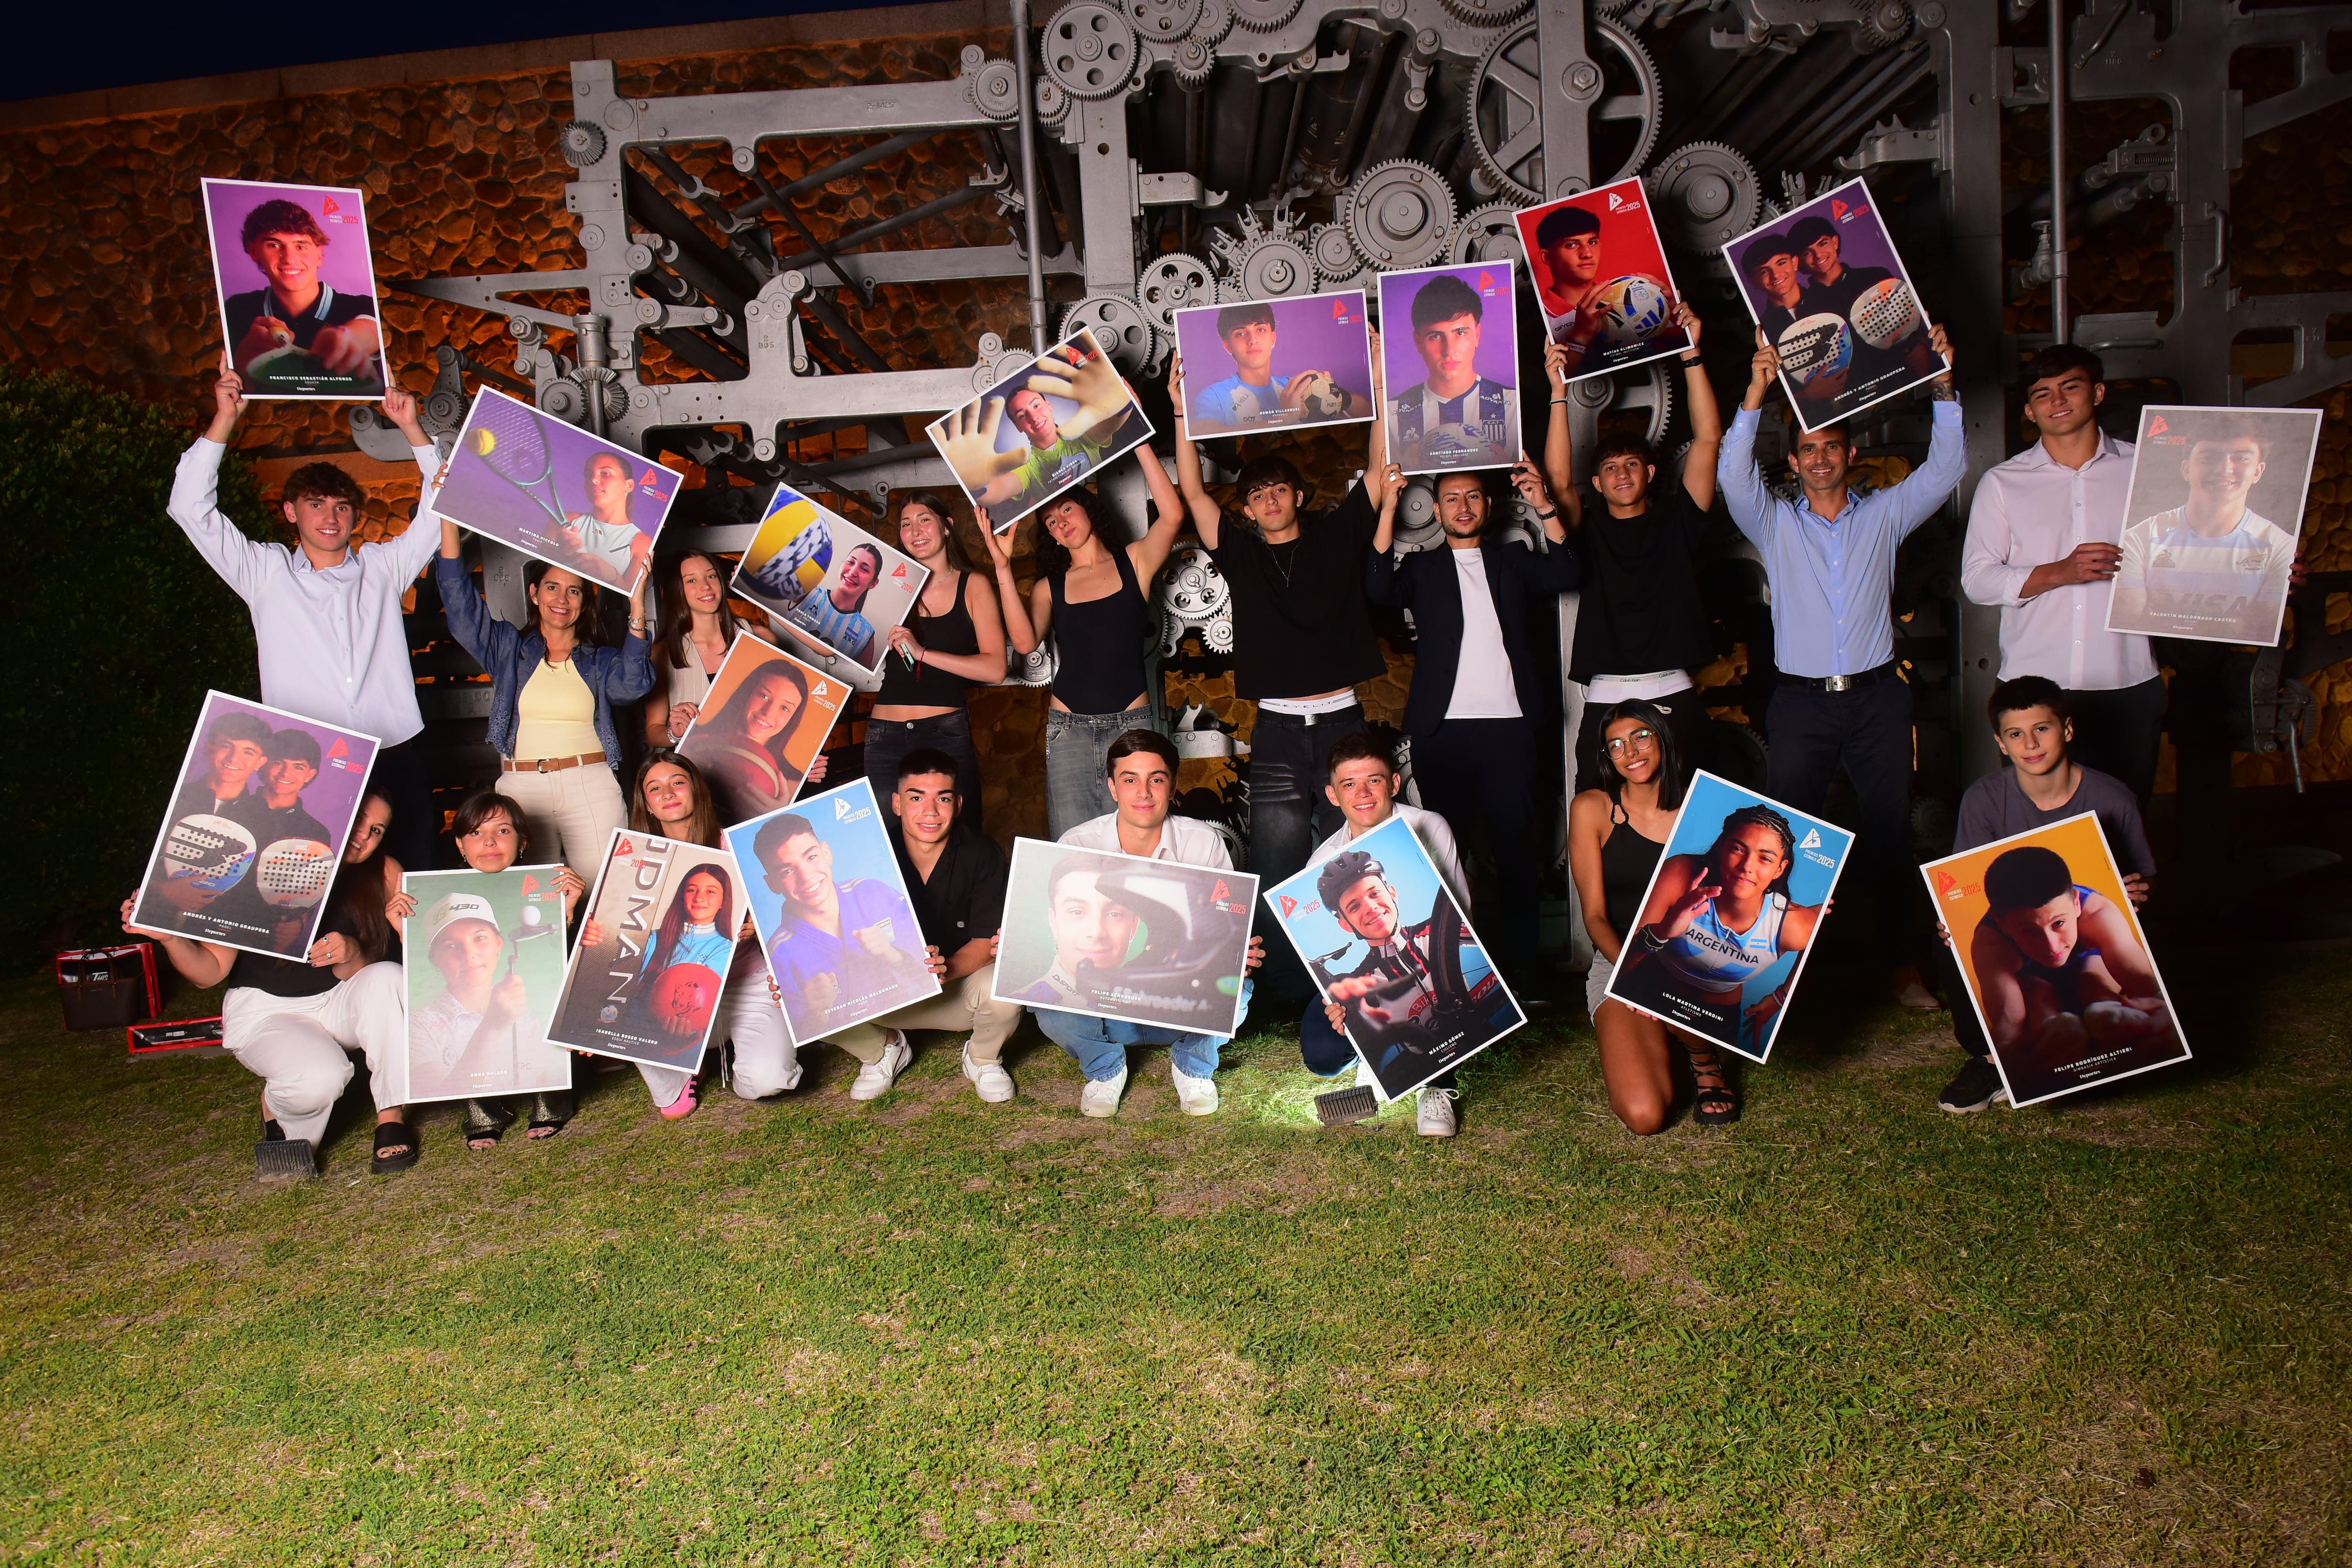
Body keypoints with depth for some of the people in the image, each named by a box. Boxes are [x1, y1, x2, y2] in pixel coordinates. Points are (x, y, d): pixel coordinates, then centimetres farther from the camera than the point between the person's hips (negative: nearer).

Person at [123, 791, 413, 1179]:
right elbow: (210, 973, -11)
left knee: (387, 977, -30)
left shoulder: (381, 875, -8)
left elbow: (354, 978, -8)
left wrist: (351, 954, -31)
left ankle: (392, 1120, -19)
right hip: (266, 1012, -3)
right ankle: (278, 1113, 6)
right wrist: (169, 937, -31)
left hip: (336, 1004, 3)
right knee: (321, 1078, -32)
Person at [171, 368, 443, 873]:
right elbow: (191, 509, 7)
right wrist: (225, 419, 3)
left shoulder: (384, 566, 15)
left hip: (395, 759, 1)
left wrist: (411, 428, 7)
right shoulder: (267, 573, 12)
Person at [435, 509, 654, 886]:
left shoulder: (599, 660, 12)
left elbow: (634, 682, -8)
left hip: (590, 788, -1)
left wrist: (637, 608, -15)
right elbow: (458, 595, 6)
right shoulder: (510, 648, 14)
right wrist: (448, 517, 0)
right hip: (523, 788, 1)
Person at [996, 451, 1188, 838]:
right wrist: (1004, 570, -11)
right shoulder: (1049, 587, 11)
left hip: (1131, 723, -1)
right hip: (1069, 729, 1)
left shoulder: (1133, 563, 8)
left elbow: (1172, 515, -10)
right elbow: (1025, 643, -7)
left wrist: (1139, 442, -10)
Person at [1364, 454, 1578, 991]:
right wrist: (1388, 508, -10)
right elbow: (1380, 589, -5)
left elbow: (1564, 575, 0)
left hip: (1508, 726, 1)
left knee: (1515, 845, -1)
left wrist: (1544, 506, -10)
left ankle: (1520, 962, 3)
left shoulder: (1513, 560, 18)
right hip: (1443, 728, 0)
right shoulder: (1423, 568, 15)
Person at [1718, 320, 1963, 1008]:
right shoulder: (1774, 523, 6)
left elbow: (1946, 466, 5)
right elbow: (1733, 474, -9)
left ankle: (1902, 964, 11)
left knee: (1891, 835, 3)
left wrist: (1943, 386, -7)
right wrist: (1758, 388, -18)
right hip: (1801, 700, -1)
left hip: (1876, 696, 1)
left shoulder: (1884, 515, 11)